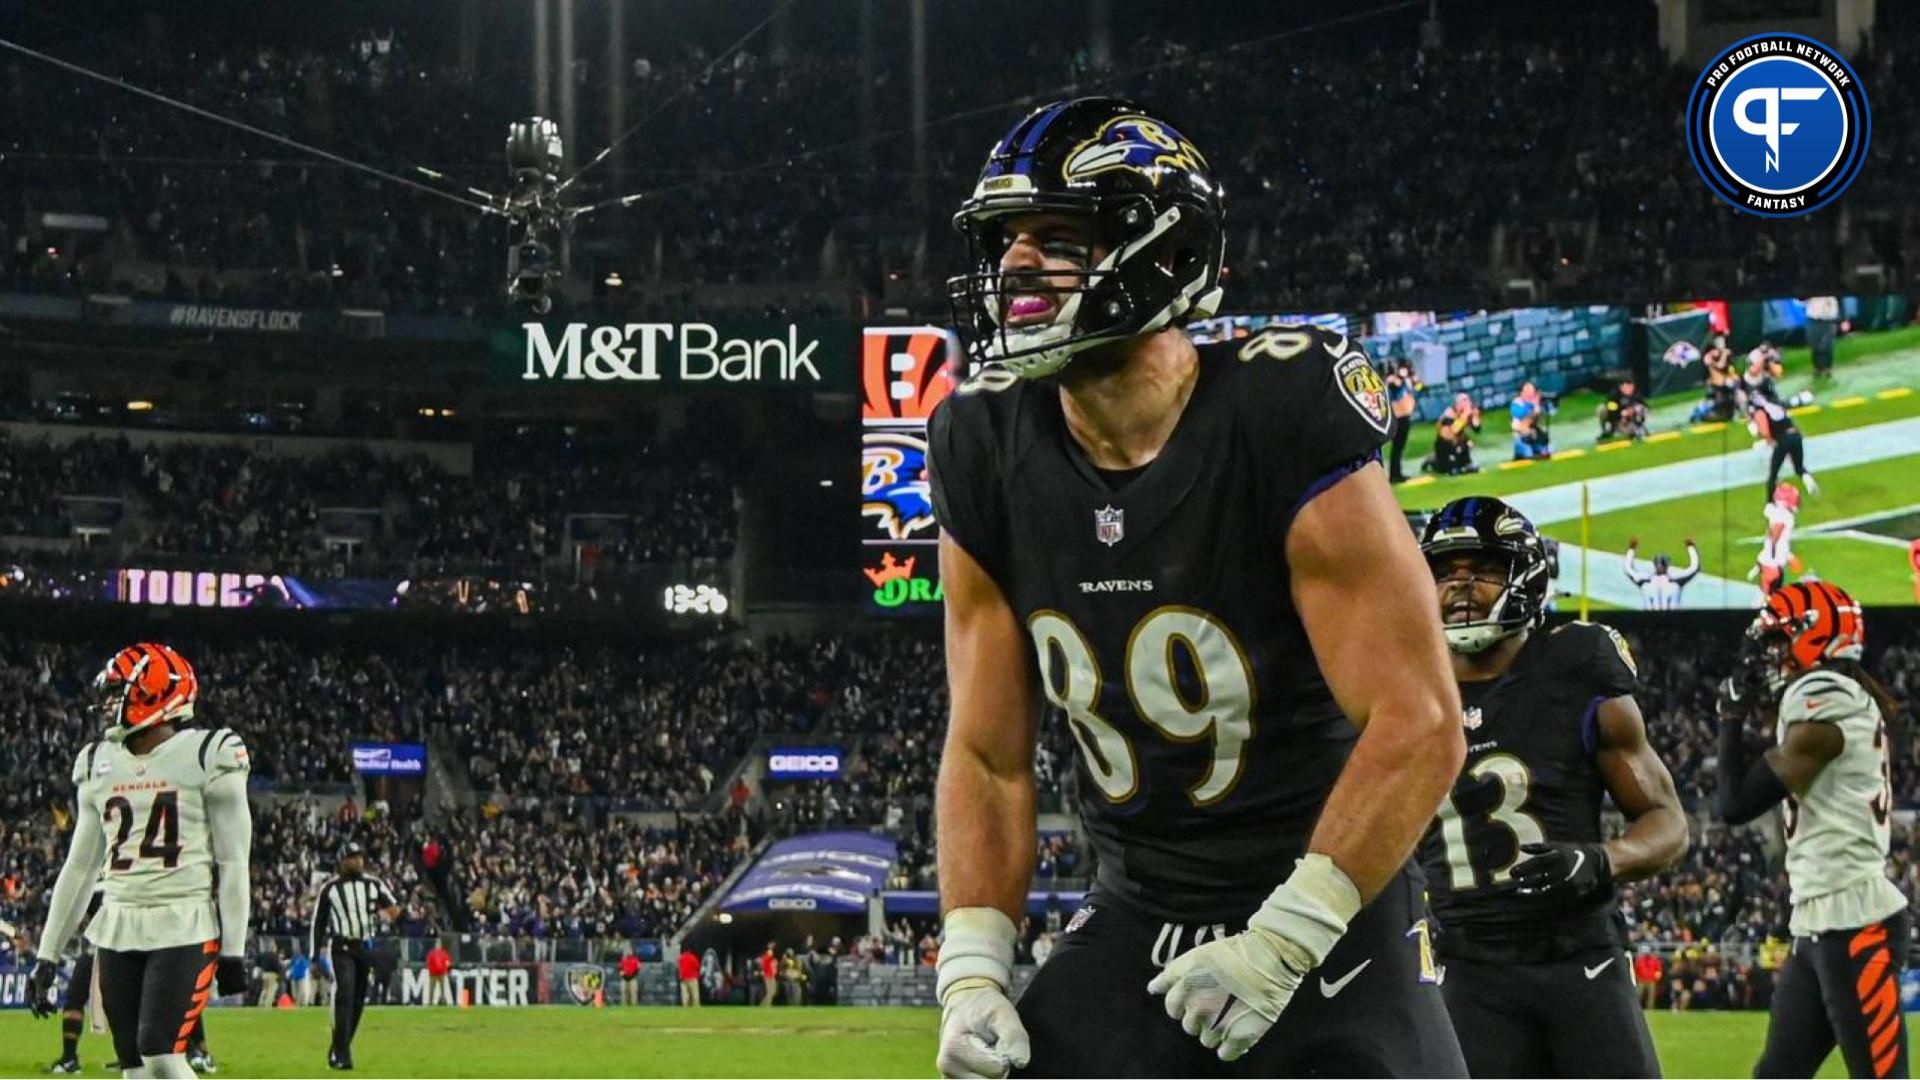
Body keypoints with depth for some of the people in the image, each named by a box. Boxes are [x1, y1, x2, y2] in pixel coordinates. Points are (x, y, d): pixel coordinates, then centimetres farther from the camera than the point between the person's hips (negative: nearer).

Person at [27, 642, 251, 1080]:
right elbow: (80, 867, 17)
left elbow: (233, 863, -5)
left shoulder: (207, 756, -5)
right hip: (118, 927, 6)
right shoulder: (99, 764, 12)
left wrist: (233, 952, -10)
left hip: (185, 928, -6)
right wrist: (47, 955, 14)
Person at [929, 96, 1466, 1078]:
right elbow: (987, 754, 5)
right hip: (1132, 925, 5)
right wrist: (972, 972, -6)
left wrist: (1280, 943, -21)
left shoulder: (1284, 417, -19)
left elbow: (1419, 726, -20)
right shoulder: (990, 451, -2)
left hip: (1328, 927, -5)